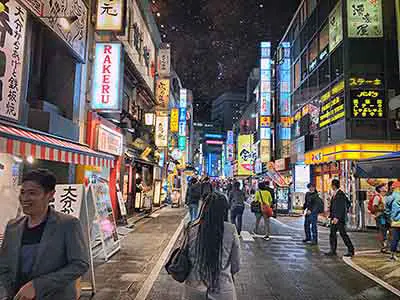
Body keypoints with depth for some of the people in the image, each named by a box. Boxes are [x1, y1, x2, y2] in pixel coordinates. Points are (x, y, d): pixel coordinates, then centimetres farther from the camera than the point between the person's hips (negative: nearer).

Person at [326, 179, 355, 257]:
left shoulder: (341, 194, -15)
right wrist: (331, 216, 14)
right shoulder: (334, 194, 13)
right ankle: (333, 251, 15)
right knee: (332, 234, 9)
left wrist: (337, 217, -22)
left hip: (340, 218, -9)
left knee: (343, 234, -1)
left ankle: (351, 250, 12)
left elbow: (342, 207, -20)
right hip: (334, 218, 9)